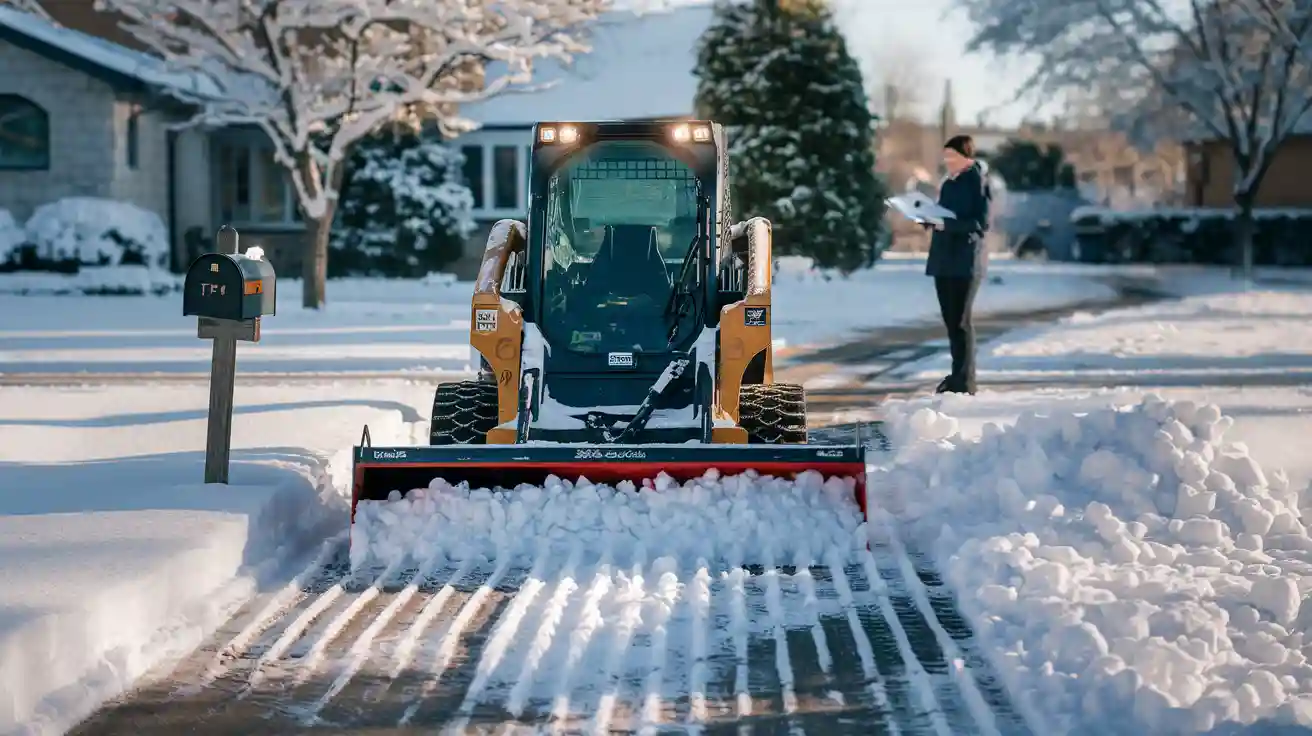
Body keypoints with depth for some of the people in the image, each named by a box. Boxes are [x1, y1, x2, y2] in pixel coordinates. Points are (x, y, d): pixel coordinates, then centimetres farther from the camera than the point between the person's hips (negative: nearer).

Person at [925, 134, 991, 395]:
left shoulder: (977, 182, -8)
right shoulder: (950, 182, 15)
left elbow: (981, 224, -15)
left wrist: (947, 224, -23)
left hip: (966, 258, -8)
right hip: (944, 258, 8)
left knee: (961, 320, -7)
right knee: (950, 319, 9)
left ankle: (965, 381, -3)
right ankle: (957, 375, 16)